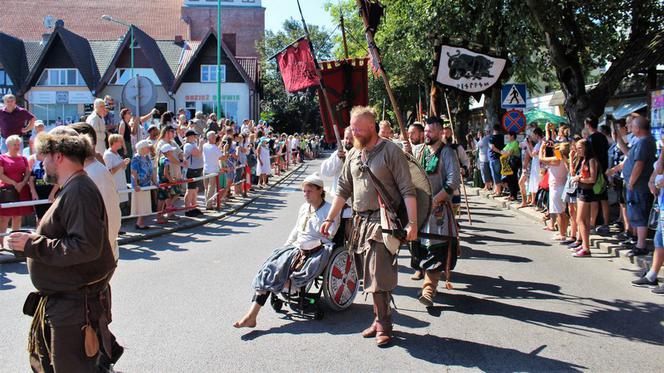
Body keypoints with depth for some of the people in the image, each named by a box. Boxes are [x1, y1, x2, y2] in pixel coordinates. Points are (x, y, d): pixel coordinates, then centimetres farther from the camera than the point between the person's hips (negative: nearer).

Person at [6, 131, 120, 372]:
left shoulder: (78, 191, -20)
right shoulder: (72, 189, 13)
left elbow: (86, 247, -28)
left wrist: (33, 244, -21)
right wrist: (32, 240, 6)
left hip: (74, 305, -10)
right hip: (60, 300, 10)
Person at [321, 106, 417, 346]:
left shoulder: (391, 151, -7)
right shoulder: (352, 154, 12)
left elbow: (407, 190, -11)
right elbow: (343, 189, 18)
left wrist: (412, 223, -18)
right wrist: (330, 219, 15)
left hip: (384, 221, -6)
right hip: (361, 221, 6)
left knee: (379, 275, -9)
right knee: (370, 274, 9)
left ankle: (383, 323, 4)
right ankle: (380, 319, 20)